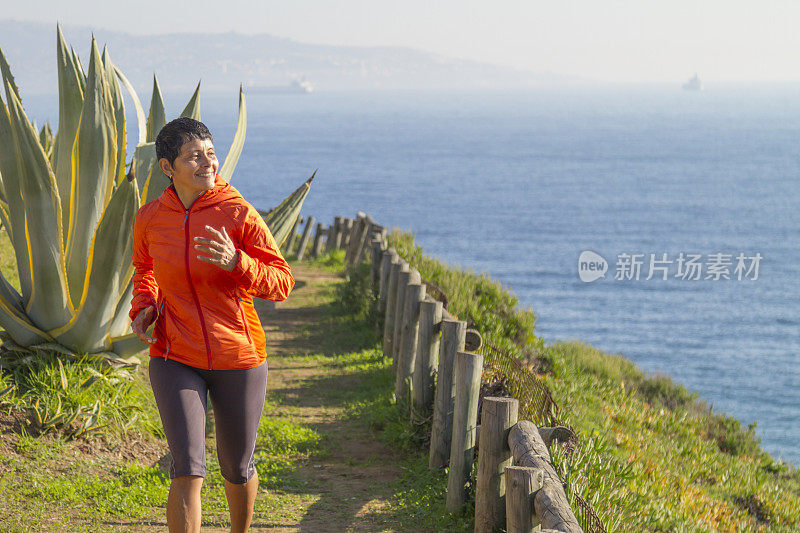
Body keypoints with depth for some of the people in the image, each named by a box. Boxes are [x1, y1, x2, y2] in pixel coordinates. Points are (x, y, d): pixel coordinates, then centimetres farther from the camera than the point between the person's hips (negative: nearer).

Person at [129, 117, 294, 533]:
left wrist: (236, 262, -27)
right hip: (175, 358, 0)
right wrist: (143, 307, 2)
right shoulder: (149, 219, -1)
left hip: (239, 358, 0)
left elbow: (282, 283, -9)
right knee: (187, 471, -14)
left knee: (237, 469, 16)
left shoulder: (239, 213, -10)